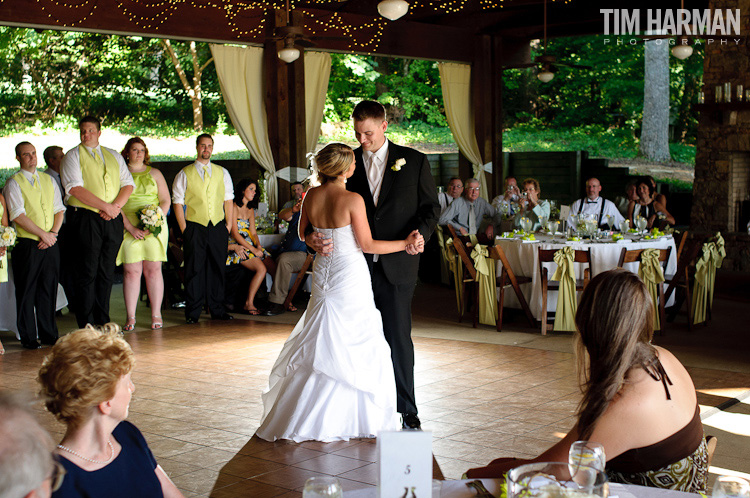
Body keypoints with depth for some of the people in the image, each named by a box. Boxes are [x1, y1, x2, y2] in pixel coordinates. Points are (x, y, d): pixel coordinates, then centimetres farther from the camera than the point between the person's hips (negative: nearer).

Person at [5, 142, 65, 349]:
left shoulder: (49, 180, 15)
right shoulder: (14, 183, -2)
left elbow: (59, 210, 12)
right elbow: (18, 216, -11)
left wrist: (53, 233, -4)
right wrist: (43, 234, -13)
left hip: (50, 243, 5)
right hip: (27, 244, -4)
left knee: (49, 290, 7)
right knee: (27, 292, 0)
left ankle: (48, 334, 16)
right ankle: (28, 338, 7)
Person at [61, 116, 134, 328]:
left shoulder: (114, 156, 18)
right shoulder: (73, 156, 2)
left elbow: (128, 183, 12)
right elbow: (76, 189, -10)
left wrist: (116, 206, -7)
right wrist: (105, 206, -13)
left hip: (113, 220, 4)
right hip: (85, 218, -4)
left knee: (107, 273, 5)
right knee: (87, 273, -5)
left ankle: (103, 321, 11)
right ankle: (86, 325, -2)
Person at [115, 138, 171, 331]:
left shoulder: (154, 174, 14)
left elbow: (165, 201, 9)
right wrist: (131, 228, -12)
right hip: (128, 229, -1)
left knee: (153, 270, -2)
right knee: (131, 271, -6)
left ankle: (156, 315, 2)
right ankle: (131, 317, -2)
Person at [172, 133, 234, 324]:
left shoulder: (222, 173, 14)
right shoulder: (185, 174, 5)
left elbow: (228, 200, 13)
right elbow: (177, 202, 2)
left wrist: (229, 224, 4)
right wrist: (183, 228, -6)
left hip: (218, 226, 3)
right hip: (195, 227, -3)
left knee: (217, 267, 5)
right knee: (194, 269, -3)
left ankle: (217, 310, 13)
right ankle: (193, 313, 3)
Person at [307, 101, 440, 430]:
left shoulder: (413, 161, 2)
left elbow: (431, 205, 5)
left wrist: (420, 233, -16)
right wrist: (314, 237, -20)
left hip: (397, 266, -2)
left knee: (398, 338, 2)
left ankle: (407, 409, 14)